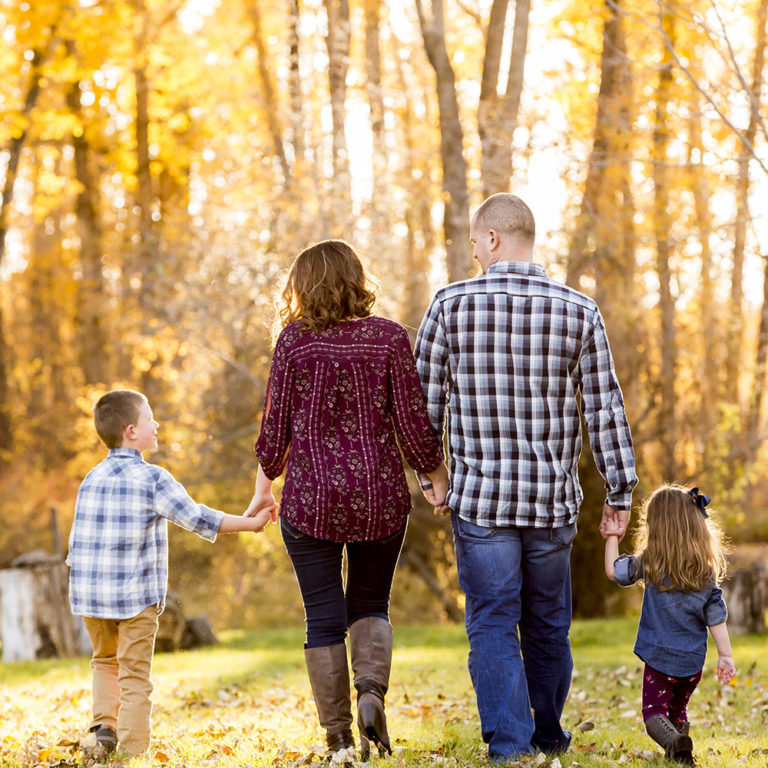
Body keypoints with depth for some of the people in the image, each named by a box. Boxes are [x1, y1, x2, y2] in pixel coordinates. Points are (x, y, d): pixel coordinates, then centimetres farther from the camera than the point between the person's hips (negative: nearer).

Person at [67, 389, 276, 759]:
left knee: (105, 661, 25)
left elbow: (77, 539, 11)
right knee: (134, 676, 3)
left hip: (89, 591, 5)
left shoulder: (91, 479, 7)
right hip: (135, 596, -5)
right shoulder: (152, 479, -9)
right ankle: (132, 752, 2)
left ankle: (104, 724, 8)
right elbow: (197, 518, -11)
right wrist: (252, 522, -3)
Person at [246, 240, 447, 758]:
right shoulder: (388, 337, -4)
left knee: (324, 617, 6)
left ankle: (338, 735, 5)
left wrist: (265, 483, 14)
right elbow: (412, 421, -4)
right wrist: (439, 477, 9)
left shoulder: (295, 340, -5)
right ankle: (372, 691, -8)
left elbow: (276, 424, -1)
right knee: (370, 605, 18)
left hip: (311, 500, -1)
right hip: (380, 497, 1)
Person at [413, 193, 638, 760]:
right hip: (553, 500, 2)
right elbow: (605, 409, -1)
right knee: (548, 624, 17)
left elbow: (425, 401, -1)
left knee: (493, 626, 4)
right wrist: (621, 490, 7)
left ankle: (508, 746, -4)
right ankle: (548, 734, 31)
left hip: (479, 498, -2)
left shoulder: (452, 305, -6)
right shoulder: (579, 311, -2)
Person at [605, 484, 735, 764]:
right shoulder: (706, 569, -1)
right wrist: (725, 655, 3)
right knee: (678, 710, 22)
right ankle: (678, 741, 2)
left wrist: (612, 536, 13)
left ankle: (674, 740, -30)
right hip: (693, 660, 4)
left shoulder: (649, 562, -9)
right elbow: (715, 616, -2)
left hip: (660, 657, -4)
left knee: (654, 712, -1)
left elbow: (614, 570, 0)